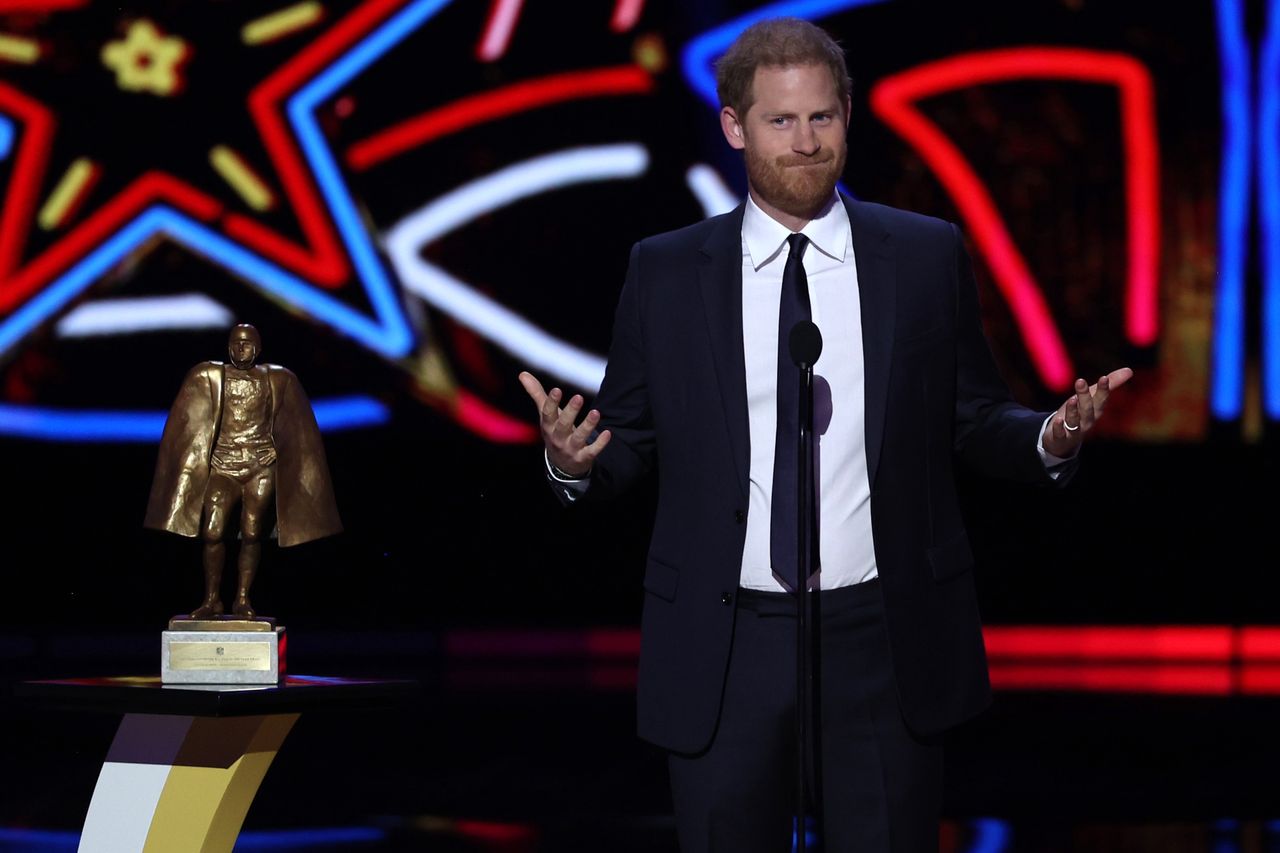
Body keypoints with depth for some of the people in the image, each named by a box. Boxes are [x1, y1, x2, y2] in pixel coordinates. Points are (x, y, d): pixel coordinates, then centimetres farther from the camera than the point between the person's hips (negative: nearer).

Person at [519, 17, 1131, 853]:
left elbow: (975, 424, 7)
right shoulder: (665, 272, 4)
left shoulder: (927, 256, 4)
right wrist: (575, 460, -15)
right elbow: (630, 437, 6)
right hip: (724, 649, 0)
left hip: (885, 639, 0)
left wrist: (1051, 439, -13)